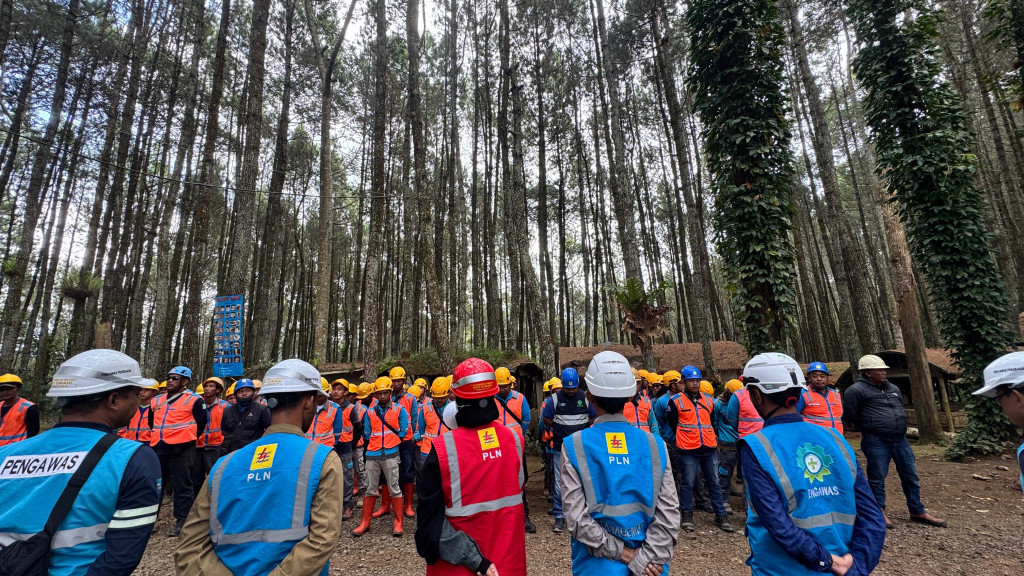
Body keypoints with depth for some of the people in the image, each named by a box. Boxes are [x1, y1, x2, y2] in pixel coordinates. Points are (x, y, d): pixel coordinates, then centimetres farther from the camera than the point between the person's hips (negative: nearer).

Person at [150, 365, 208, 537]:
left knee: (182, 486, 1)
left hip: (181, 449, -6)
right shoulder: (159, 401, 12)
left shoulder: (193, 400, -6)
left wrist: (187, 437, 5)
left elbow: (201, 422, -1)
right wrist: (160, 435, 18)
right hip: (159, 448, 7)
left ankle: (182, 520, 10)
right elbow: (152, 421, 28)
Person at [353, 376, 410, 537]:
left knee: (394, 488, 0)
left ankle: (398, 523, 10)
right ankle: (365, 522, 23)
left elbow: (403, 432, 0)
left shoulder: (399, 410, 0)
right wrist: (377, 441, 3)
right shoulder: (370, 412, 10)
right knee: (370, 489, 11)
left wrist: (389, 441, 1)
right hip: (372, 454, 3)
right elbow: (367, 434, 11)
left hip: (390, 454, -3)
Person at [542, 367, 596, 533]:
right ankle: (559, 517, 16)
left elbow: (594, 419, 8)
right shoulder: (555, 398, -3)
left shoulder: (585, 398, 0)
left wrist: (579, 428, 0)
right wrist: (558, 429, -2)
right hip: (560, 449, -1)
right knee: (560, 484, 4)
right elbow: (546, 419, 4)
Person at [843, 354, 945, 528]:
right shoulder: (857, 390, -12)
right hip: (876, 442, -7)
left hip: (900, 439, 7)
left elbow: (900, 408, 26)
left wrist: (899, 428, 20)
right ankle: (880, 512, 16)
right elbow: (850, 415, -7)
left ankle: (918, 512, 28)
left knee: (911, 476, 14)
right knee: (877, 478, 2)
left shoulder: (893, 388, 12)